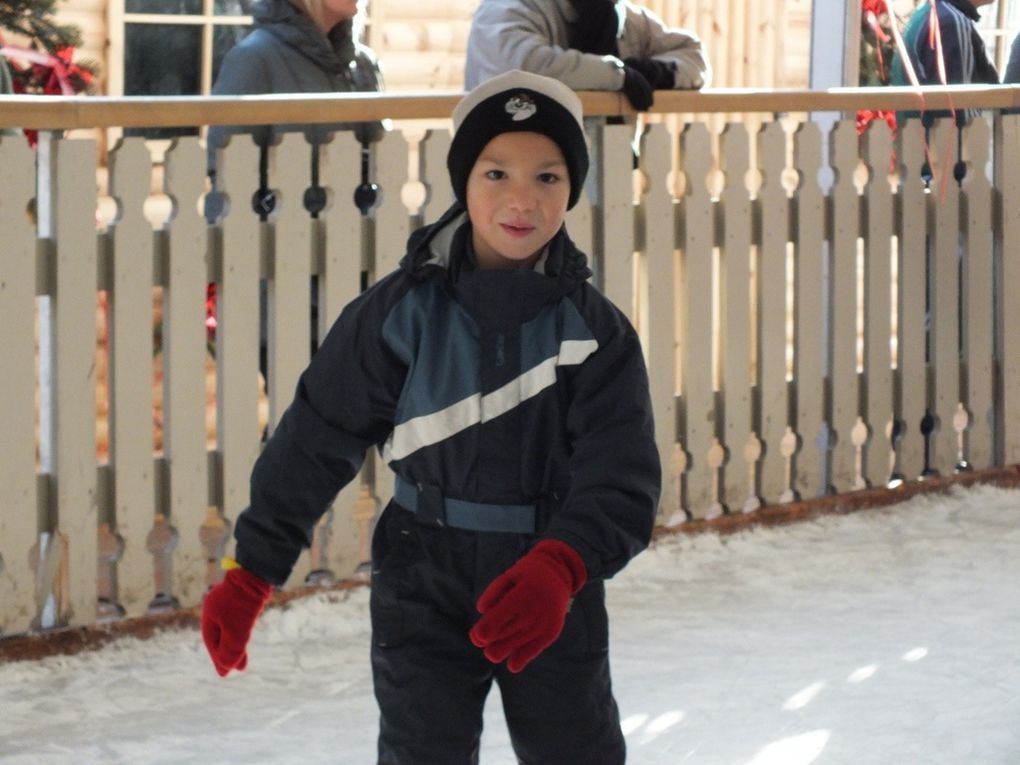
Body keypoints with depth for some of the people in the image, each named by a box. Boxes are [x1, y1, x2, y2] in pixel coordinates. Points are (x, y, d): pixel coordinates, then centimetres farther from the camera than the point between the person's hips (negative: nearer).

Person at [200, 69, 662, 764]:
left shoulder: (596, 332, -8)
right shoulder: (401, 313, -9)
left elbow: (622, 478, -17)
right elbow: (316, 440, -2)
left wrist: (560, 568, -36)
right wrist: (251, 573, -2)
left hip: (556, 595, 1)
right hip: (427, 586, -1)